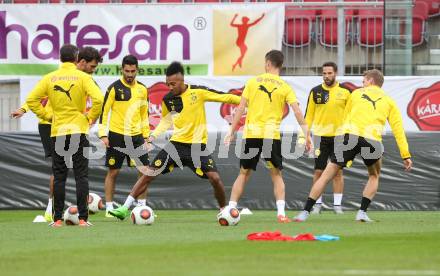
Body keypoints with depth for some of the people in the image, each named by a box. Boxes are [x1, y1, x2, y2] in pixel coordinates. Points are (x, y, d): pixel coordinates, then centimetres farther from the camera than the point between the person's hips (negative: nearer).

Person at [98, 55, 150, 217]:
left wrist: (146, 135, 15)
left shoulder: (142, 89, 8)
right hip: (117, 135, -4)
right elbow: (104, 111, -4)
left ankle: (142, 205, 9)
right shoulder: (114, 88, -6)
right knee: (113, 172, 1)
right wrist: (103, 134, -10)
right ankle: (109, 208, 8)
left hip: (136, 136, 4)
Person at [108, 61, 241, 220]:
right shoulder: (168, 99, 1)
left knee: (215, 178, -15)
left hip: (197, 145, -3)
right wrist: (153, 136, 4)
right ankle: (125, 208, -2)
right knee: (149, 174, -6)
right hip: (177, 144, 3)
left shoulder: (198, 92, -10)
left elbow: (223, 97, -4)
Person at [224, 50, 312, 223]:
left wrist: (231, 132, 8)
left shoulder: (253, 82, 5)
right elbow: (297, 112, -5)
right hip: (272, 135, -1)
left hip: (251, 134, 1)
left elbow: (241, 108, 4)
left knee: (244, 173, 12)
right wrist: (307, 134, -1)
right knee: (276, 174, 12)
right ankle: (281, 212, -1)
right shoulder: (284, 87, 3)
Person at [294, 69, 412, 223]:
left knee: (327, 175, 6)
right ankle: (362, 212, 11)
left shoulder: (357, 93, 24)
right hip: (372, 139, 0)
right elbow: (398, 128, 14)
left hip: (350, 135, 0)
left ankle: (305, 212, 2)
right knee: (374, 176, 26)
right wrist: (405, 155, 13)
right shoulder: (388, 101, 21)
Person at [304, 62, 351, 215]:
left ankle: (337, 204, 6)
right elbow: (309, 115, 7)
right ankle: (317, 204, 9)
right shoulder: (315, 92, 4)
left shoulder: (344, 92, 2)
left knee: (338, 172, 1)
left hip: (339, 136, -1)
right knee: (318, 171, 1)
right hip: (320, 136, 1)